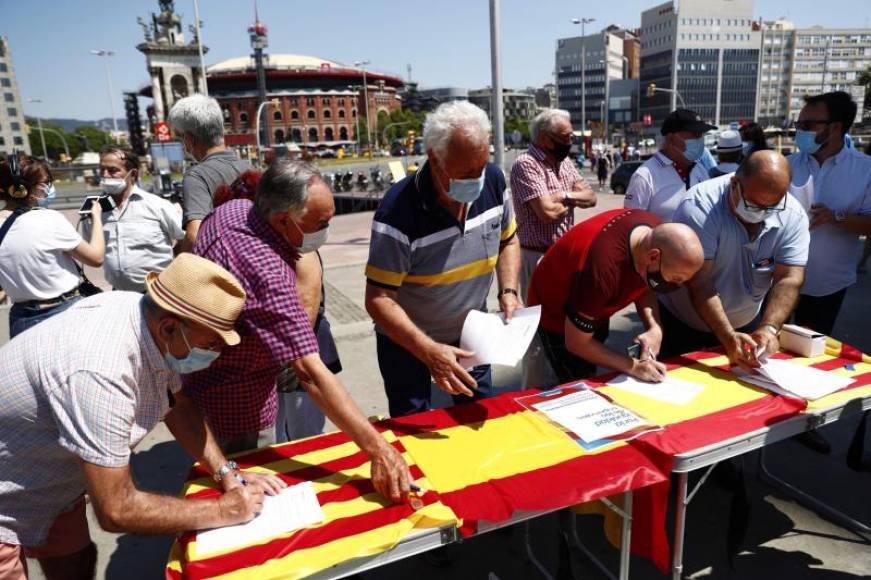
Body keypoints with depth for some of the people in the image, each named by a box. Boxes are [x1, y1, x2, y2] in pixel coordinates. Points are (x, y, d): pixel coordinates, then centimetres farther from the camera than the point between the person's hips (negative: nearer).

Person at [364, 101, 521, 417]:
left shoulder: (493, 180, -14)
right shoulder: (399, 210, -30)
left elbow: (508, 240, 5)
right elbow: (378, 299, -28)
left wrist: (508, 291, -11)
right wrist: (429, 352, -38)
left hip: (469, 333, 5)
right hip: (406, 341, -4)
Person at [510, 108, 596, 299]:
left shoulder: (564, 161, 11)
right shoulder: (526, 164, -16)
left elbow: (590, 197, 6)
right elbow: (548, 212, -24)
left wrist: (566, 195, -14)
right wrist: (575, 200, -3)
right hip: (538, 257, -7)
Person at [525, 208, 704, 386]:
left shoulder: (657, 233, -20)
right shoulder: (603, 270, -41)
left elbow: (644, 285, 0)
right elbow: (576, 343, -27)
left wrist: (655, 328, -17)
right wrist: (633, 366, -23)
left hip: (594, 310, 7)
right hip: (555, 312, -7)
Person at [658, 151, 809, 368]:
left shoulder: (793, 216, -14)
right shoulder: (699, 206, -28)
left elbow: (789, 279, -19)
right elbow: (699, 283, -32)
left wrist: (769, 329, -35)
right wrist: (728, 338, -39)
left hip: (747, 326, 4)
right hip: (682, 326, -3)